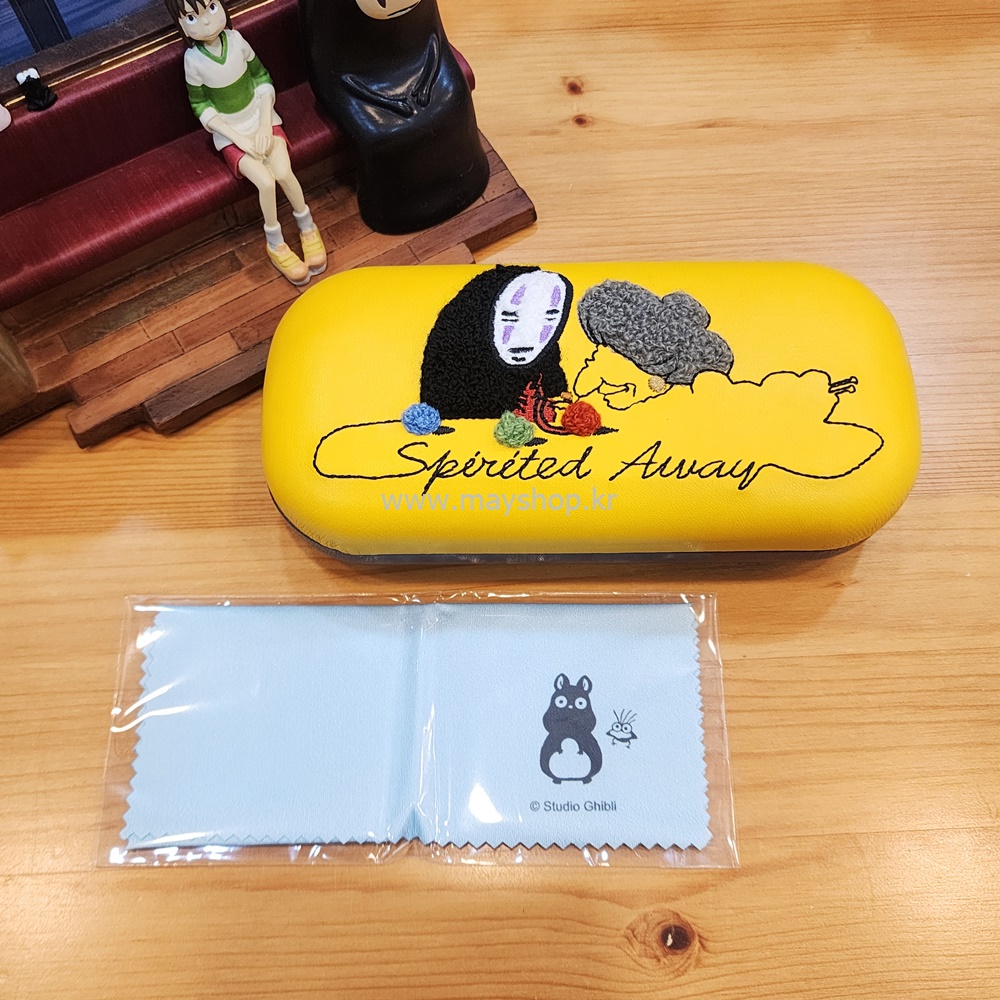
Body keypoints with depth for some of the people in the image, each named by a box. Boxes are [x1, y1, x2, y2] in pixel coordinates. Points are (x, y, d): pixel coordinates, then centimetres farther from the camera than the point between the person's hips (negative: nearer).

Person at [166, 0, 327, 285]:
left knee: (284, 173, -22)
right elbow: (201, 106, -9)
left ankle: (307, 226, 4)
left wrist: (264, 125, -12)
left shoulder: (235, 39, -12)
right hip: (230, 133, -2)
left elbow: (262, 78, -1)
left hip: (261, 120, 2)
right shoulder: (193, 59, -17)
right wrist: (238, 138, -16)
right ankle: (275, 244, 0)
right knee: (266, 182, -22)